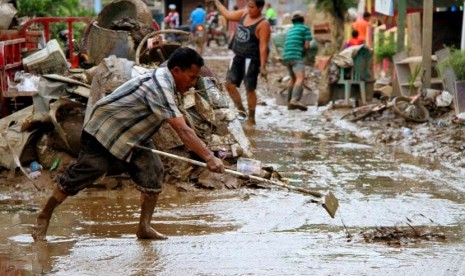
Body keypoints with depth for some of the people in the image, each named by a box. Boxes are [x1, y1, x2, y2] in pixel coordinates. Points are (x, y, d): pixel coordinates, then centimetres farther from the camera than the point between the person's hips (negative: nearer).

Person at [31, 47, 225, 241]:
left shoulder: (165, 79, -2)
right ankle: (44, 217, 16)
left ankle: (144, 227, -1)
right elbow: (182, 130, -41)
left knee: (153, 171, -8)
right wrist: (209, 157, -44)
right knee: (78, 177, -1)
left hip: (132, 136, 9)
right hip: (102, 132, -9)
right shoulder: (160, 87, -34)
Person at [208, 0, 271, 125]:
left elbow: (263, 46, -17)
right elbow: (227, 14, 22)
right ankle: (241, 111, 14)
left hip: (251, 60, -8)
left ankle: (251, 118, 8)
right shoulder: (244, 14, 8)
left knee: (250, 89, -2)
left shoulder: (263, 24, -13)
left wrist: (263, 66, -21)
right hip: (238, 57, 8)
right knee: (230, 84, 4)